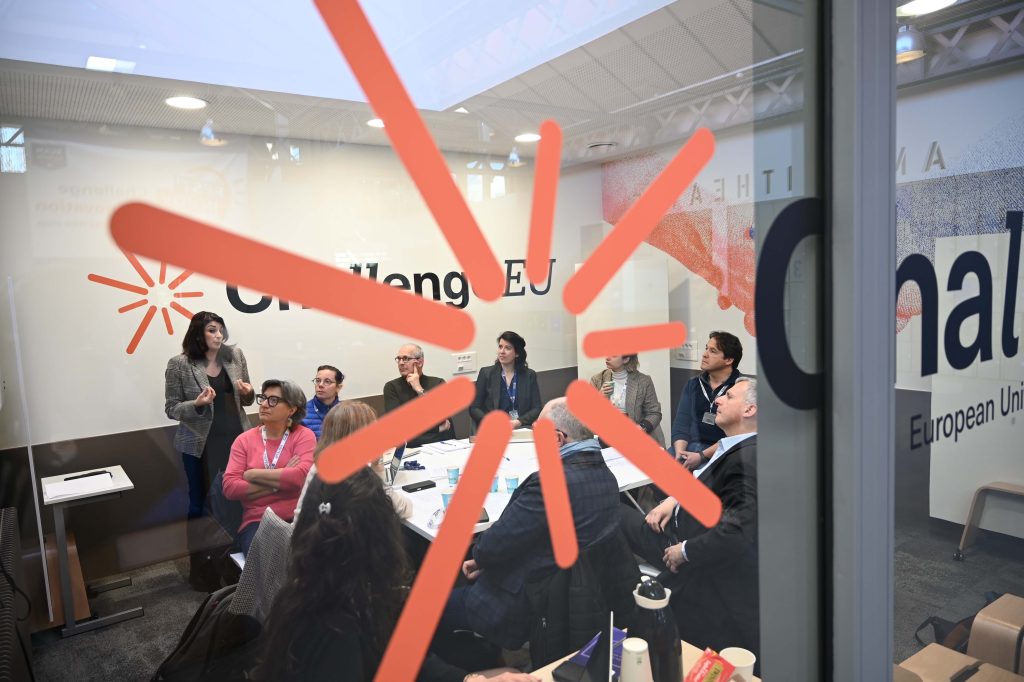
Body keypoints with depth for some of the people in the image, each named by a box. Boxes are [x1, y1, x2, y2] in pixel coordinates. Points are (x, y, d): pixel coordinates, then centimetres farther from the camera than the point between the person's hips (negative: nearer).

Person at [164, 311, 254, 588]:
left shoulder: (234, 355, 2)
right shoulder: (179, 365, -8)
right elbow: (171, 408, -3)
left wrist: (248, 392, -11)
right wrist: (197, 404, -21)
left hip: (236, 438, 3)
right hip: (200, 443, -3)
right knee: (200, 502, 8)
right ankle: (198, 566, 22)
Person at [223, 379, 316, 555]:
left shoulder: (303, 435, 1)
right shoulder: (244, 440, 9)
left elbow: (301, 476, -16)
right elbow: (230, 487, -2)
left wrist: (253, 475, -6)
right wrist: (280, 482, -8)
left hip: (298, 518, -1)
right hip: (257, 521, 1)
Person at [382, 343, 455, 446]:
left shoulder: (438, 383, 12)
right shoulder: (392, 387, 8)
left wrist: (420, 390, -4)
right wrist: (436, 427, -4)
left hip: (443, 441, 1)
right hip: (411, 444, 0)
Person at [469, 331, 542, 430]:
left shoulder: (529, 375, 11)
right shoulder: (486, 373, 8)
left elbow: (537, 408, 6)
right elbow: (474, 408, 6)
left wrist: (518, 422, -13)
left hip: (522, 428, 1)